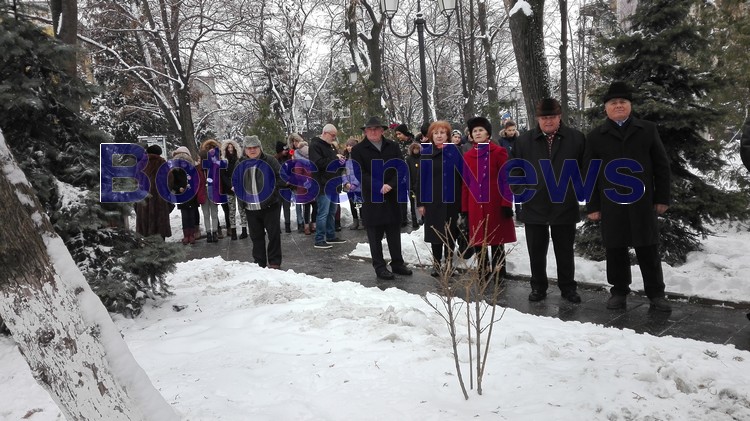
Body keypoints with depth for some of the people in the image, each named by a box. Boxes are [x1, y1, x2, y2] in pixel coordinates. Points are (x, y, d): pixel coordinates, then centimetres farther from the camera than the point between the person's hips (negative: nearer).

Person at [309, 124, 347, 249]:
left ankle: (331, 236, 24)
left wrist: (340, 159, 5)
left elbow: (336, 161, 29)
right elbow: (318, 163, -23)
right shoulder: (315, 145, -10)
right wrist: (334, 159, -17)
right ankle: (319, 240, -2)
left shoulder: (331, 145, 19)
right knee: (323, 213, -8)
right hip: (322, 185, -9)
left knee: (332, 211, 14)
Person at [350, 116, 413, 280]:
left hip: (392, 197, 3)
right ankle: (379, 267, 14)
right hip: (371, 199, -3)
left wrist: (390, 185, -13)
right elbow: (360, 173, -9)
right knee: (375, 235, 4)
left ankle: (397, 263, 24)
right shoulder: (358, 149, -1)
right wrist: (379, 187, -19)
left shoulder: (392, 146, 8)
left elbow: (401, 168, 2)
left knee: (394, 233, 12)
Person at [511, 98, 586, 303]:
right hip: (534, 206, 1)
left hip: (565, 206, -1)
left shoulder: (576, 138, -1)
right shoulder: (524, 140, 1)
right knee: (536, 252, 11)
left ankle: (568, 287, 27)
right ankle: (538, 287, 25)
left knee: (565, 251, 12)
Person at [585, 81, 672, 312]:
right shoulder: (595, 136, 5)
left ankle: (656, 293, 17)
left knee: (648, 249, 6)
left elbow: (661, 166, 7)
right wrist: (592, 206, -1)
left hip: (642, 202, 0)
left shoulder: (648, 130, 7)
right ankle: (619, 292, 19)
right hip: (611, 204, 0)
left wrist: (662, 198, 2)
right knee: (615, 250, 6)